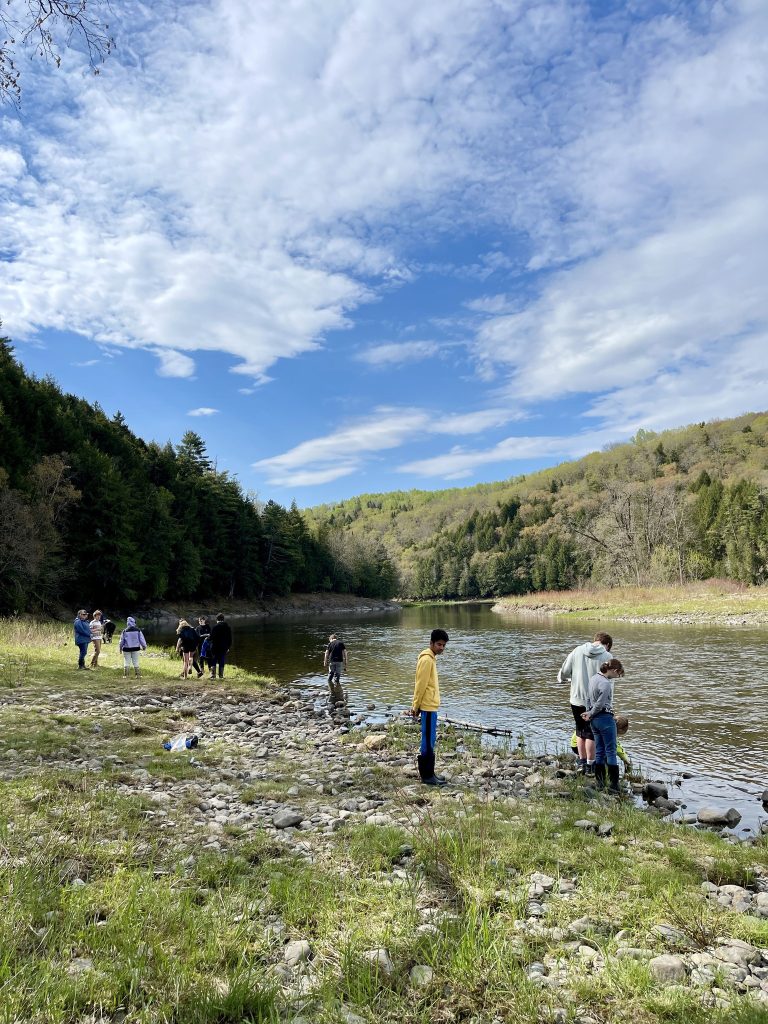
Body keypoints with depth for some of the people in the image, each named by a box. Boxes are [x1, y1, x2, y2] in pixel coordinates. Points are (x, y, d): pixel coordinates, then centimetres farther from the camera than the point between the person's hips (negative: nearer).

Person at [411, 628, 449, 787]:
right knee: (428, 741, -4)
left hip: (430, 705, 10)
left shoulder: (430, 658, 15)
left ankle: (428, 773, 20)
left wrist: (416, 705, 18)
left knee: (429, 740, 13)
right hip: (428, 706, -10)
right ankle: (427, 776, 1)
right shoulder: (427, 659, -16)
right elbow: (420, 684, -17)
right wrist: (416, 706, -15)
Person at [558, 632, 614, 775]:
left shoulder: (577, 651, 0)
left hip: (576, 699, 3)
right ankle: (589, 766, 19)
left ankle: (581, 763, 26)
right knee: (591, 734, 11)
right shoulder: (606, 657, -8)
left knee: (580, 731, 20)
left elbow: (563, 674, 0)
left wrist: (570, 679, 21)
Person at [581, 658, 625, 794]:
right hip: (605, 718, -9)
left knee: (599, 752, 13)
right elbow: (599, 704, -17)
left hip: (594, 719, 9)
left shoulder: (594, 678, 9)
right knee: (611, 752, 0)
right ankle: (614, 786, 3)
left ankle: (600, 783, 17)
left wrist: (589, 713, 5)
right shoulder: (606, 683, -20)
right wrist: (590, 714, -2)